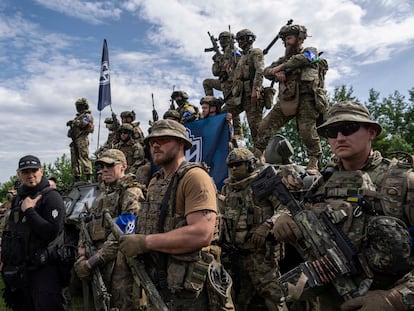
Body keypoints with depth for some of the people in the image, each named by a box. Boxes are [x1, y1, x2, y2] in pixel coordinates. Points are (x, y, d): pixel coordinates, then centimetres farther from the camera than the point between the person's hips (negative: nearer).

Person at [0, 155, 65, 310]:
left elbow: (53, 232, -24)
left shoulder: (51, 197, -13)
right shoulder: (18, 198, 11)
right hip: (19, 269, 7)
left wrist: (29, 211, -21)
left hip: (43, 269, -7)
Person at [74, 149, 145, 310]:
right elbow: (88, 226, 14)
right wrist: (82, 253, -3)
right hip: (99, 263, 8)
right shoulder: (103, 195, 18)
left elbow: (121, 235, -19)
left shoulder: (131, 193, -10)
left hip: (118, 265, -8)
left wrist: (91, 262, -18)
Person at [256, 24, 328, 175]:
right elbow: (267, 71, 17)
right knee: (265, 126, -1)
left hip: (306, 98, -5)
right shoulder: (284, 58, 27)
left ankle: (314, 162, -6)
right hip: (287, 99, 6)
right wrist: (276, 72, -6)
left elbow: (300, 60, -14)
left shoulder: (310, 52, 11)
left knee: (307, 130, -20)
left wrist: (281, 67, -4)